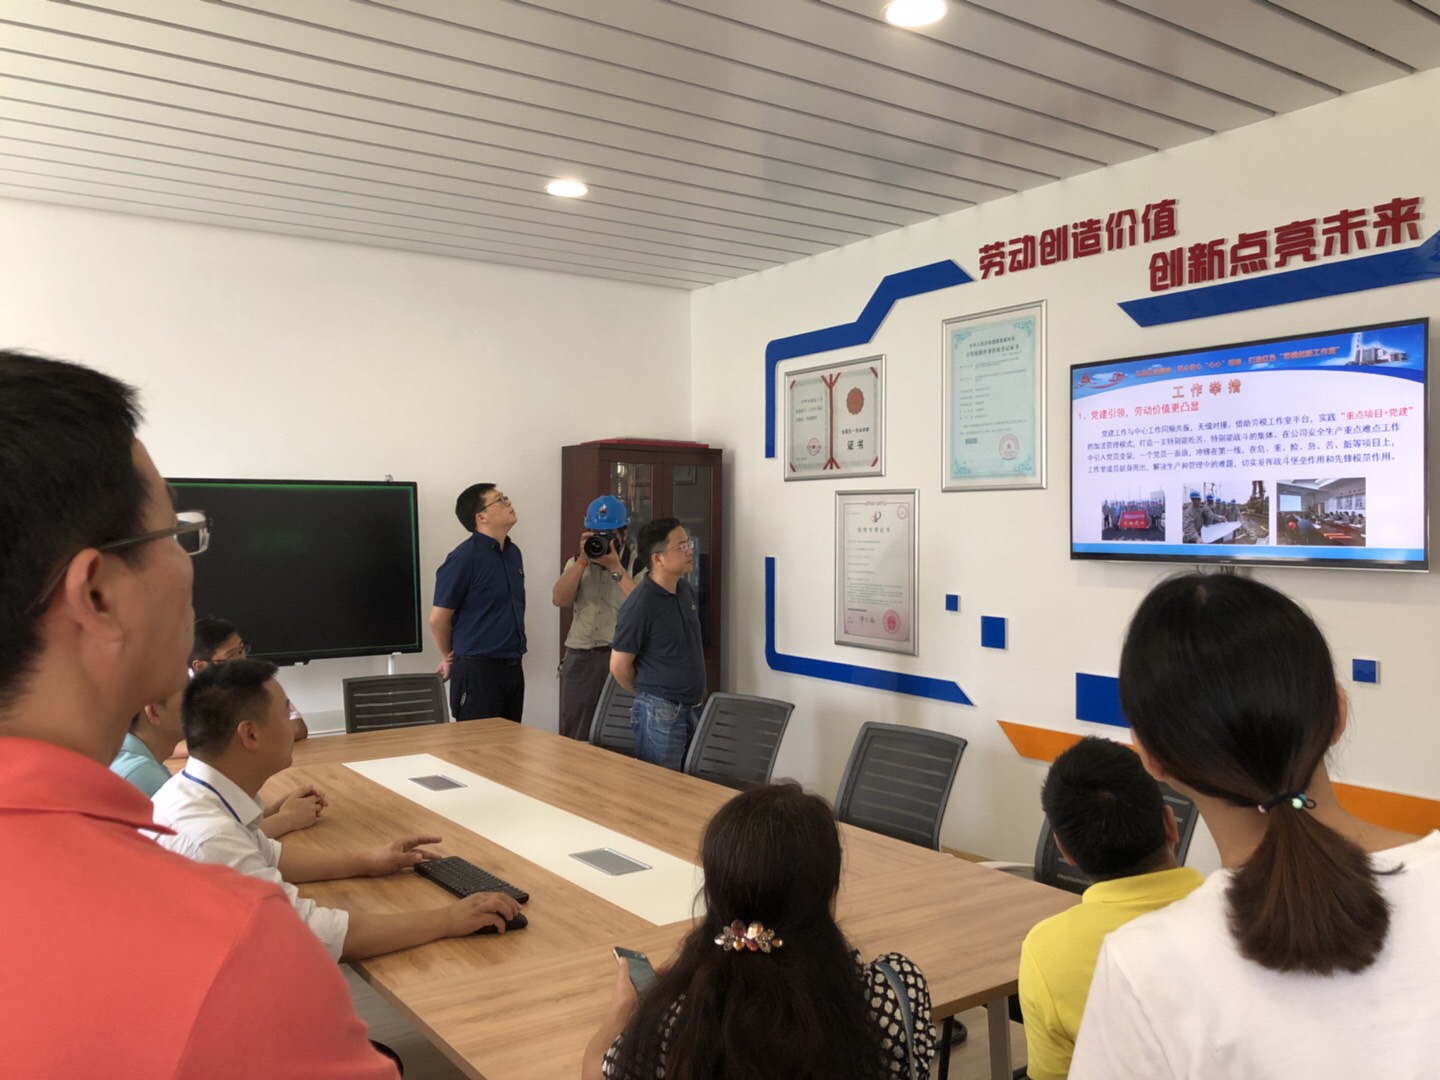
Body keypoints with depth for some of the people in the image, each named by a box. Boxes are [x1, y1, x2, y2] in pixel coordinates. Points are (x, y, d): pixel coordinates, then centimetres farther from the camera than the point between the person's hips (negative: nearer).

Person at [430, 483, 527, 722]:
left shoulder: (514, 553, 10)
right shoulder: (465, 558, -14)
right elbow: (438, 619, -11)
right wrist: (451, 658, 4)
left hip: (513, 667, 7)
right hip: (478, 670, -7)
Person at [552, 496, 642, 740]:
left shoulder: (637, 563, -2)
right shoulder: (577, 561, 13)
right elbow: (558, 599, -1)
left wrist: (616, 568, -16)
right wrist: (582, 561, -9)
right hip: (580, 659, 4)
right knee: (574, 738, 8)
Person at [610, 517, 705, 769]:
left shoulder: (685, 589, 5)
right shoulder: (640, 605, -19)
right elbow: (619, 666, -12)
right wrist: (650, 694, 3)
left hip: (693, 708, 7)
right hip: (660, 713, -7)